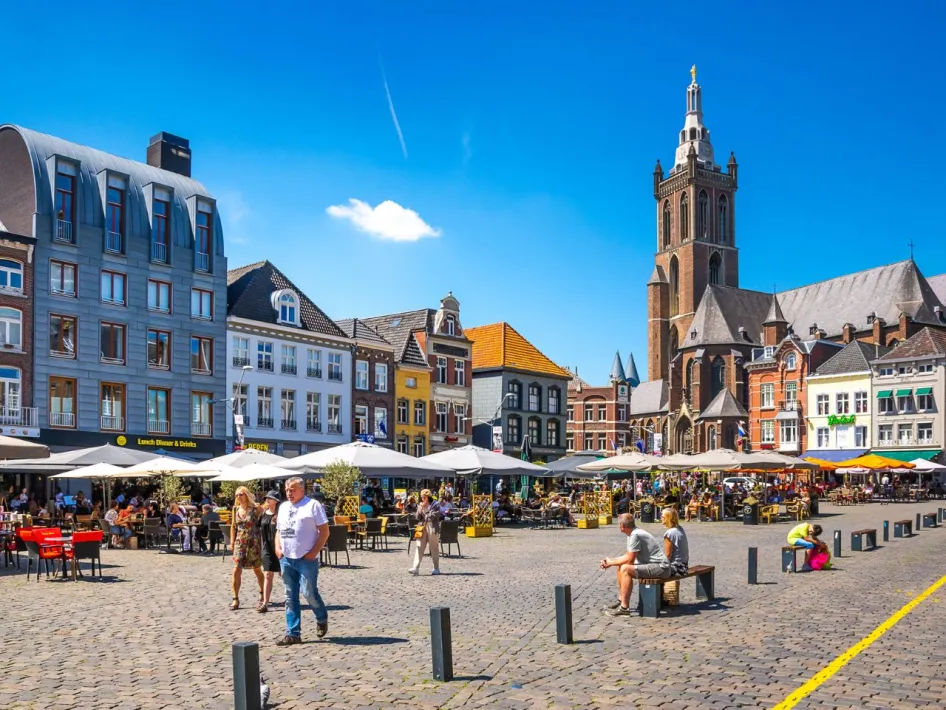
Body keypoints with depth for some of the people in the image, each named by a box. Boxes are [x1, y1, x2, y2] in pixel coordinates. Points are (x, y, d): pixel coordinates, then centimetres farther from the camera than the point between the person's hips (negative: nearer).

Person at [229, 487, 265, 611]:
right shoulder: (236, 509, 5)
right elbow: (233, 526, 13)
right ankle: (235, 599, -1)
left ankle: (262, 594, 29)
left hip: (253, 543, -3)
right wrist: (232, 541, 7)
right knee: (236, 570, -7)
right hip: (240, 543, 3)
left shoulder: (255, 509, -8)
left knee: (257, 570, 10)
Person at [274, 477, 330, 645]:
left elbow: (324, 531, -7)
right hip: (286, 559, 6)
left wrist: (314, 551, -14)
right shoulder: (283, 507, 15)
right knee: (290, 597, 7)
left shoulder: (313, 505, -4)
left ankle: (322, 619, 22)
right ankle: (293, 633, 11)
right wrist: (278, 548, 5)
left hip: (306, 559, -6)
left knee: (309, 593, -6)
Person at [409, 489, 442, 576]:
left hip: (432, 529, -4)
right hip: (422, 529, 4)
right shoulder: (421, 505, 16)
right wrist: (420, 509, -3)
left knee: (434, 549, 2)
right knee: (419, 547, -7)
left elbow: (434, 516, -10)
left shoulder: (435, 505, 1)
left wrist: (425, 516, 0)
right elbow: (418, 517, 11)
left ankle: (436, 568, 12)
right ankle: (416, 568, -13)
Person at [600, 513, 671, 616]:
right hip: (653, 565, 10)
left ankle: (625, 608, -19)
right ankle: (621, 600, 21)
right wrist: (611, 560, 8)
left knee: (625, 569, -23)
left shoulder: (635, 535, -20)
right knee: (620, 567, 12)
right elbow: (628, 555, 18)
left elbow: (630, 559, -18)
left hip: (661, 568, -10)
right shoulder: (632, 534, 10)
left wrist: (611, 563, -6)